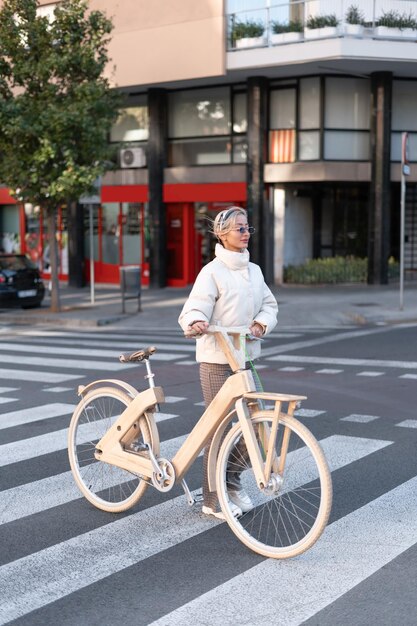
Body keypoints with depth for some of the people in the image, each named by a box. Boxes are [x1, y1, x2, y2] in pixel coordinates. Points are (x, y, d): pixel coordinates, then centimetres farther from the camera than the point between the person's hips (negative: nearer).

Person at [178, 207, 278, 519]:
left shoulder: (254, 270, 11)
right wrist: (197, 323, -40)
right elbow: (194, 309, -17)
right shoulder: (212, 272, -10)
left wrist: (261, 323, -8)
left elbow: (269, 304, 12)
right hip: (216, 359, -7)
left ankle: (232, 480, 30)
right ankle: (213, 499, 11)